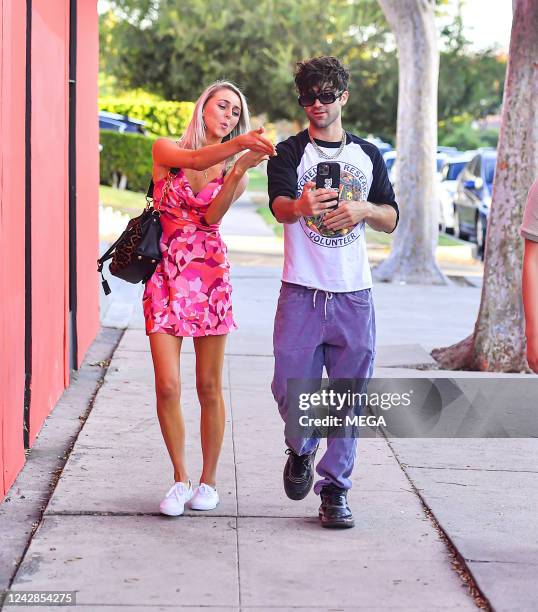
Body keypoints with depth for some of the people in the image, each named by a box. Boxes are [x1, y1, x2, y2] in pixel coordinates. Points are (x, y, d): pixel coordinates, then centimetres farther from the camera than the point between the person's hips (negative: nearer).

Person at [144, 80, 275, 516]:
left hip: (211, 279, 1)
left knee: (209, 387, 4)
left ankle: (209, 479, 19)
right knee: (167, 387, -5)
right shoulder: (166, 150, 3)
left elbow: (213, 215, -10)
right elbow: (196, 160, -21)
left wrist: (240, 169, -25)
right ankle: (181, 478, 13)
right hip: (166, 279, -1)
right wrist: (237, 144, -39)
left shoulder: (233, 168, 7)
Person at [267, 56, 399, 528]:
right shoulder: (290, 153, 3)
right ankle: (301, 450, 29)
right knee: (291, 389, -2)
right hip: (301, 293, -2)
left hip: (354, 294, 2)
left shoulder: (368, 154, 14)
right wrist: (301, 205, -40)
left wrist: (364, 209, -9)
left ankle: (335, 489, 10)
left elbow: (391, 220, 13)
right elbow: (280, 205, -16)